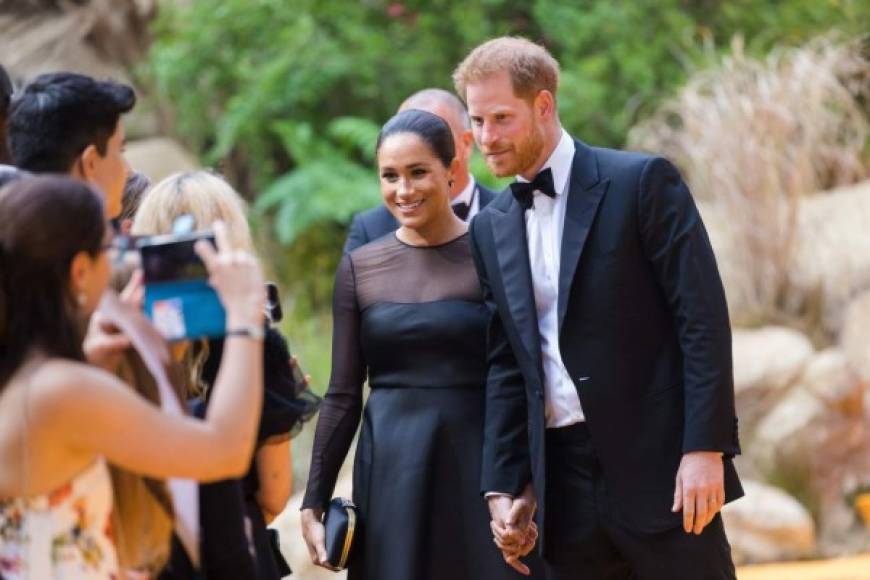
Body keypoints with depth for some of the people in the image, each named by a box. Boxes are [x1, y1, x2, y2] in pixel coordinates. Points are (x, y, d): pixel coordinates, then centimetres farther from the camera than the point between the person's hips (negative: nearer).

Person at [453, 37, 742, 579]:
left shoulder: (642, 182, -4)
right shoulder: (493, 227, 12)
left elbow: (703, 317, -8)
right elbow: (506, 365, 15)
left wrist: (706, 449, -15)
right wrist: (504, 484, 8)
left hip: (657, 462, -5)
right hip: (562, 478, 5)